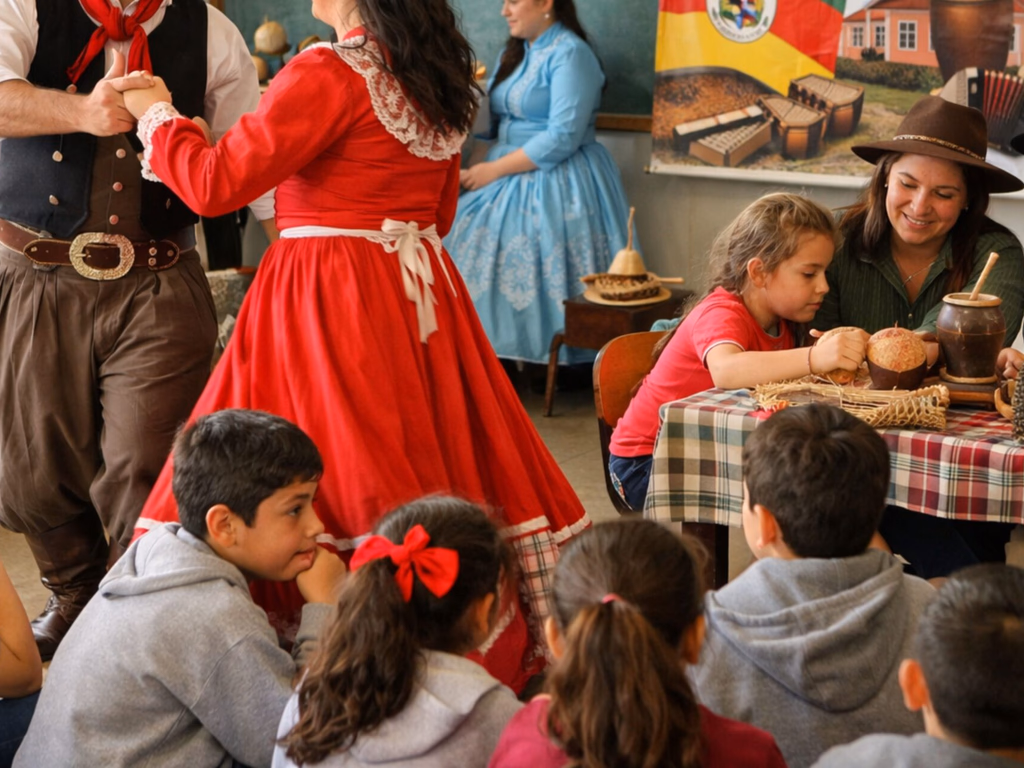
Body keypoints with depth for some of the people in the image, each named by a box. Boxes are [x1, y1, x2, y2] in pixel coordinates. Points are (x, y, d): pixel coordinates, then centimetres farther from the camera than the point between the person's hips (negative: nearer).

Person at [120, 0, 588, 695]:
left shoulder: (328, 74, -14)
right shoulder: (435, 77, 11)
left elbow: (216, 184, -14)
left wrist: (156, 113, 1)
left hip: (328, 303, -8)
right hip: (423, 294, 8)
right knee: (446, 459, 12)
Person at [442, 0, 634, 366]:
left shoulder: (570, 54, -12)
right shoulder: (514, 54, 15)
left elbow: (563, 138, -19)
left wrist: (495, 169, -15)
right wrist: (475, 168, -2)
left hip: (557, 185, -8)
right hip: (508, 181, 8)